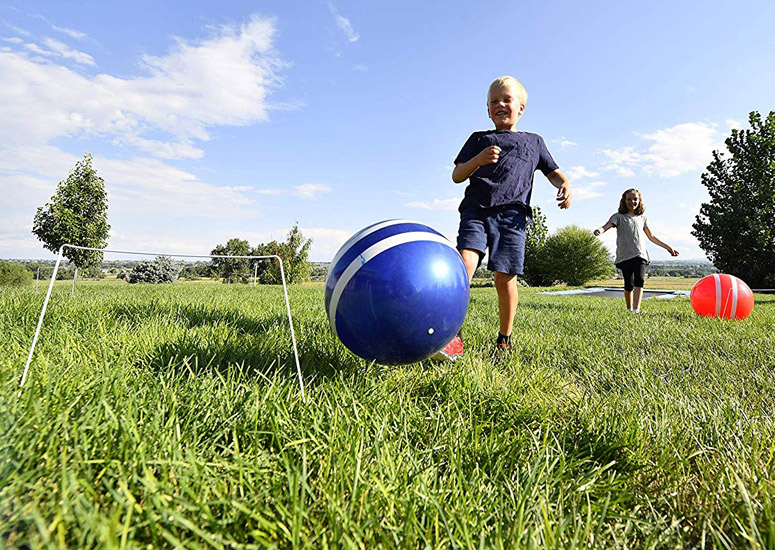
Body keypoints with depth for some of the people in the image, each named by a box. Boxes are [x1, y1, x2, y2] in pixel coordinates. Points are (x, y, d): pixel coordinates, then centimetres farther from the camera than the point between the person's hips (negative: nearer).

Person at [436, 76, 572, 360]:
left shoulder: (533, 141, 26)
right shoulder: (479, 139, 22)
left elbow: (553, 172, 30)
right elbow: (457, 175, 13)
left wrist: (565, 184, 6)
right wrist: (478, 160, -8)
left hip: (511, 213, 1)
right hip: (476, 209, 0)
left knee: (505, 278, -5)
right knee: (465, 262, -23)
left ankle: (504, 339, 13)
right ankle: (452, 336, -24)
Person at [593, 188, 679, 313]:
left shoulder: (642, 218, 19)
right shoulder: (619, 216, 8)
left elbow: (651, 237, 27)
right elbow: (607, 226, -11)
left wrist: (668, 247, 29)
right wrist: (600, 230, -36)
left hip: (640, 254, 2)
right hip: (624, 255, -2)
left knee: (639, 280, -18)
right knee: (629, 284, 0)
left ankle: (636, 309, -27)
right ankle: (629, 309, 16)